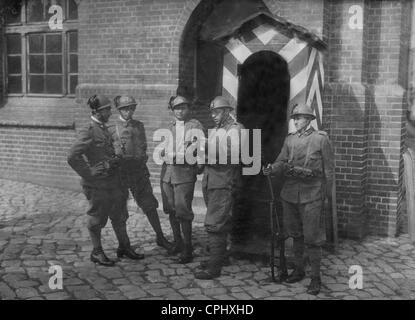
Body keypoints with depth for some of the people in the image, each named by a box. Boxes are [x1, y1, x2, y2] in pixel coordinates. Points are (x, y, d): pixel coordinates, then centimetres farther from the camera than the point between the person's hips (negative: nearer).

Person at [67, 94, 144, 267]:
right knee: (97, 218, 6)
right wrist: (89, 174, -18)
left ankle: (124, 247, 30)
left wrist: (114, 161, 12)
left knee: (120, 215, 16)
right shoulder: (88, 131, -16)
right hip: (97, 184, -8)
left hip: (113, 181, 8)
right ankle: (97, 253, 20)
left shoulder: (104, 128, 11)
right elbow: (72, 157, -22)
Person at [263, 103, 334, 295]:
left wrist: (327, 193, -3)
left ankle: (316, 277, 5)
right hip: (290, 192, 5)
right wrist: (272, 169, -17)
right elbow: (282, 161, 5)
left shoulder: (321, 139, -2)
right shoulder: (289, 139, 11)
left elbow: (328, 168, -1)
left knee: (312, 238, -4)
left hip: (311, 195, -5)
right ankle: (298, 270, 30)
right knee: (295, 234, 16)